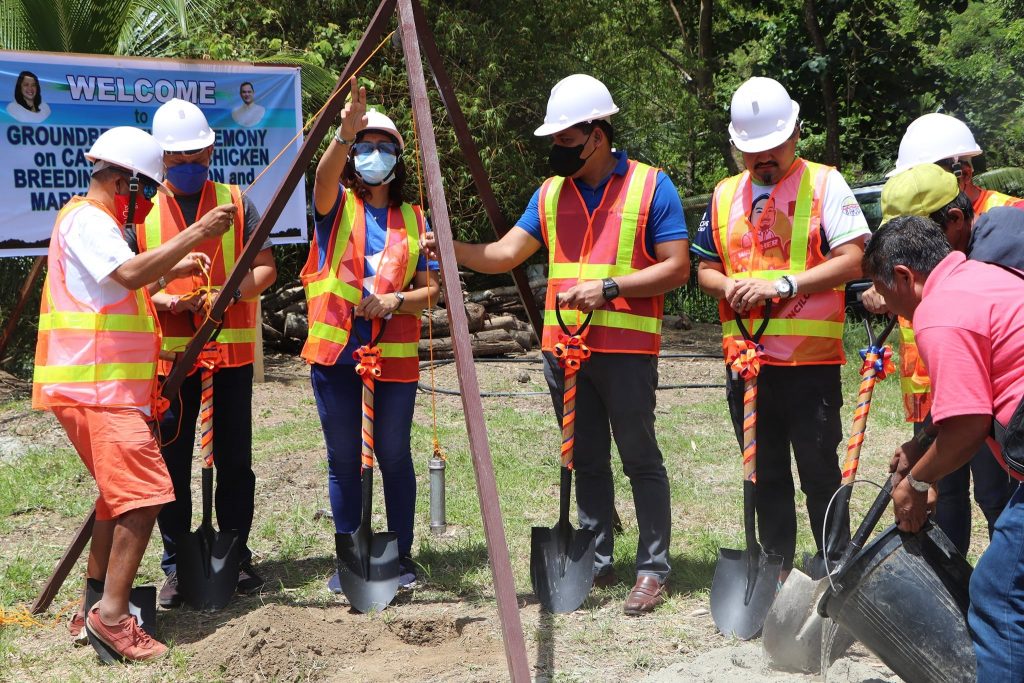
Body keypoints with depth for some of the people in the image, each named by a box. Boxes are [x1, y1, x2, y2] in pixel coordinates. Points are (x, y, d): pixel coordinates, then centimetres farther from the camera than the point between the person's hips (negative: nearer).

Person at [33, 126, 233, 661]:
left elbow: (122, 283, 32)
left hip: (104, 388, 11)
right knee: (146, 493, -16)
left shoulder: (94, 221, 22)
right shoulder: (86, 219, -11)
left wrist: (172, 270, 20)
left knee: (121, 494, 15)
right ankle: (112, 616, -15)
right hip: (94, 388, -11)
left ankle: (96, 609, 20)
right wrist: (195, 234, -27)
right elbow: (129, 274, -28)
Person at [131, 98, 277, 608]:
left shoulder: (236, 202, 6)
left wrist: (233, 290, -16)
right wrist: (162, 300, -15)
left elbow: (265, 268, 4)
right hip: (168, 351, 0)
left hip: (231, 350, 0)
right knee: (172, 461, 3)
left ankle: (236, 555, 18)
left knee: (234, 459, 5)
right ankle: (177, 565, 14)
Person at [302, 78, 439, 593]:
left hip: (395, 353, 1)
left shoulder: (415, 219, 8)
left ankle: (401, 555, 18)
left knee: (394, 456, 6)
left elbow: (431, 289, 6)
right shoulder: (336, 206, 4)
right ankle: (349, 558, 16)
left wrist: (395, 301, -15)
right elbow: (324, 176, -21)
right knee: (343, 460, 5)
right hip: (335, 351, -1)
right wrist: (345, 134, -40)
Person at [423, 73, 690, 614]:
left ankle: (653, 570, 8)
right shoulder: (550, 194, 12)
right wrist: (452, 249, -12)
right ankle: (597, 562, 21)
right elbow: (505, 254, 5)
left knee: (640, 460, 0)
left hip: (626, 349, -5)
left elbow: (676, 268, -7)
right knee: (586, 462, 12)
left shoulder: (651, 187, -4)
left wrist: (609, 288, -17)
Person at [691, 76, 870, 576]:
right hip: (746, 359, 5)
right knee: (765, 474, 13)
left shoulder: (824, 183, -2)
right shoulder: (725, 195, 13)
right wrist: (729, 285, -5)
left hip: (812, 357, -5)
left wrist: (783, 284, -19)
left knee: (819, 471, 0)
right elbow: (704, 268, 19)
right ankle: (776, 570, 24)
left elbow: (851, 260, -11)